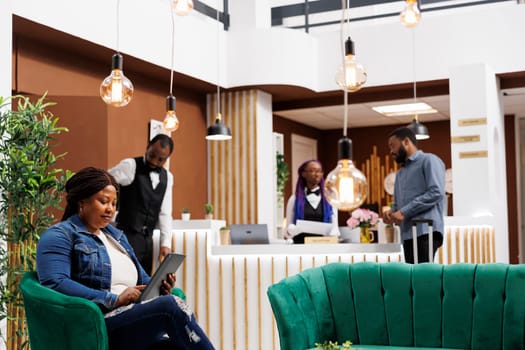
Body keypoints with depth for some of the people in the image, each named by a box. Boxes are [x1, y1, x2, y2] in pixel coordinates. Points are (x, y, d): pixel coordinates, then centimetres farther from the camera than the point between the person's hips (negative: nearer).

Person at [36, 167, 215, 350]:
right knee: (171, 305, -29)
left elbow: (142, 280, 30)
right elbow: (54, 284, -13)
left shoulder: (116, 235, 27)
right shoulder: (60, 235, 4)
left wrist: (159, 287, 5)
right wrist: (115, 300, -17)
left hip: (135, 319, 6)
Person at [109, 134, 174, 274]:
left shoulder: (167, 177, 11)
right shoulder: (130, 166, -7)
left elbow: (164, 213, 11)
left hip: (147, 239, 6)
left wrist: (165, 243, 3)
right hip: (128, 236, -6)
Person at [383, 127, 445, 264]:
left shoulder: (428, 160, 3)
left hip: (426, 231, -8)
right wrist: (391, 213, 2)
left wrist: (404, 212, -14)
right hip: (408, 234, 8)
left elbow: (436, 192, -12)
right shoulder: (400, 173, 28)